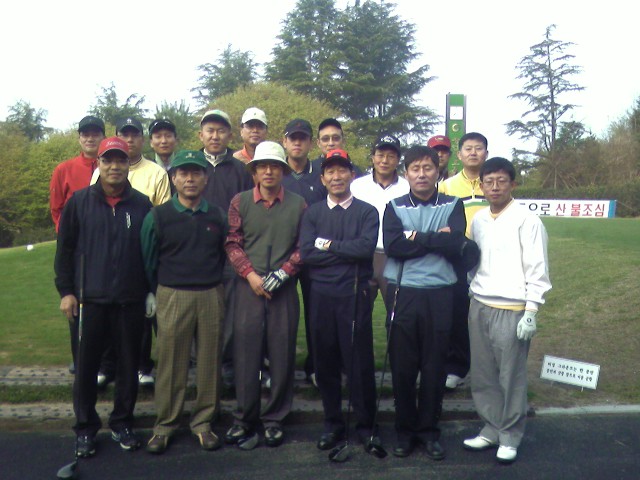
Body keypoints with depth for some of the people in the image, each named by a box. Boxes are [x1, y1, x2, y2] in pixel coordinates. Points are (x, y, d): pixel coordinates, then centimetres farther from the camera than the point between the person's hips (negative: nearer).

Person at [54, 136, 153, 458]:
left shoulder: (142, 204, 2)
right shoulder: (79, 202, 1)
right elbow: (65, 249, 4)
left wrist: (152, 291, 4)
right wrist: (65, 290, -1)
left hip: (131, 301, 1)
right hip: (90, 299, 0)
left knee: (128, 365, 9)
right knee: (86, 366, 6)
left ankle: (122, 424, 26)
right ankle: (85, 428, 23)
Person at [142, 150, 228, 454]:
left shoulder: (218, 217, 6)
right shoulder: (157, 217, 0)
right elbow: (148, 261, 6)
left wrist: (218, 287, 12)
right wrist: (156, 296, 8)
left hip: (211, 297, 2)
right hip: (172, 298, -2)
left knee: (209, 361, 7)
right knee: (170, 363, 4)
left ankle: (203, 422, 21)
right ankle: (165, 424, 18)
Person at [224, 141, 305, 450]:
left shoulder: (298, 204, 5)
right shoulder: (240, 202, 6)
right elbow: (232, 243, 3)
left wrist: (281, 274, -8)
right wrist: (250, 274, -8)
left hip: (284, 290, 0)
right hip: (249, 287, 0)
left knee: (282, 354, 4)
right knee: (246, 352, 3)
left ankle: (274, 419, 19)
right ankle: (245, 419, 17)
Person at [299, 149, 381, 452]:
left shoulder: (367, 212, 3)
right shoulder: (313, 213, 8)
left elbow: (366, 247, -14)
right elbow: (306, 253, -6)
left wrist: (328, 245, -7)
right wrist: (348, 251, -9)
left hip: (355, 294, -2)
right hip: (321, 294, 2)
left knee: (359, 361, 3)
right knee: (325, 362, 10)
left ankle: (366, 425, 20)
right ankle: (332, 424, 26)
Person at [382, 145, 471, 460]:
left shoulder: (452, 206, 6)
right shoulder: (395, 207, 6)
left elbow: (455, 245, -10)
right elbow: (392, 246, -12)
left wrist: (415, 237, -8)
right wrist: (435, 238, -9)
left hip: (440, 294, 0)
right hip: (403, 294, 0)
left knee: (435, 365, 6)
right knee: (402, 365, 5)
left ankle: (429, 429, 23)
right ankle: (405, 430, 22)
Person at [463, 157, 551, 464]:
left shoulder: (526, 221, -8)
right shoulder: (478, 220, 9)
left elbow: (538, 270, -9)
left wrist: (531, 312, -13)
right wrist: (472, 295, 8)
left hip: (512, 310, -5)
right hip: (479, 306, 6)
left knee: (511, 377, 3)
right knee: (483, 375, 12)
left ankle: (510, 436, 19)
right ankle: (491, 429, 26)